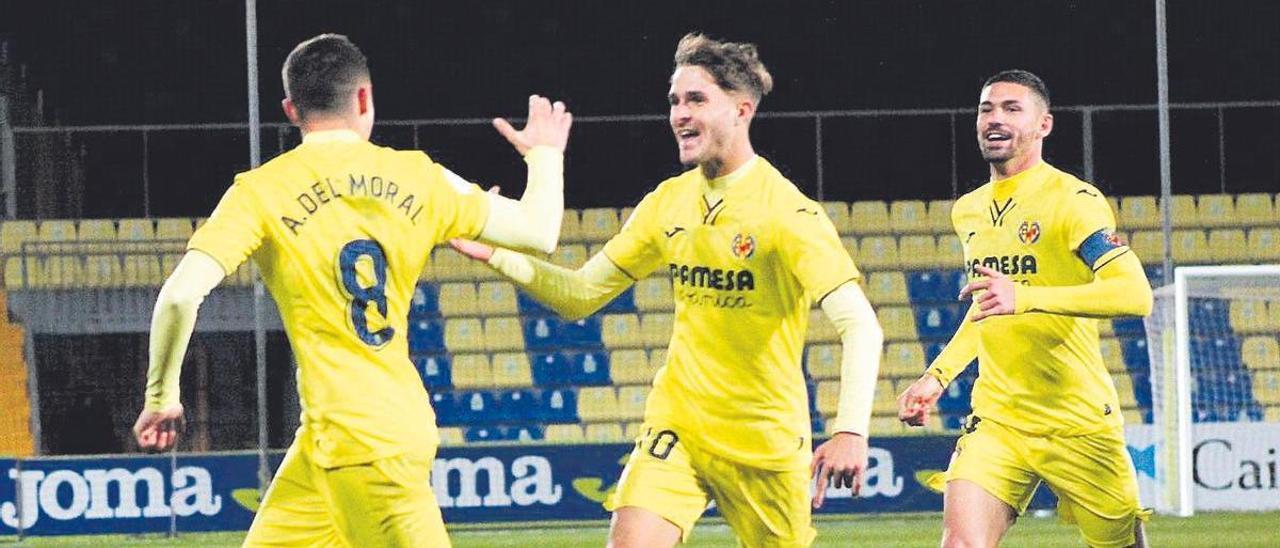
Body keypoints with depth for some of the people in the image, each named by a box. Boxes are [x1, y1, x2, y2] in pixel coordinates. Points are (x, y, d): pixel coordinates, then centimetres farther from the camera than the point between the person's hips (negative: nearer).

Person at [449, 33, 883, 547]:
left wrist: (851, 431, -36)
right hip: (675, 426, 4)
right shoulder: (668, 202, 4)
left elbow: (859, 325, -22)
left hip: (765, 441, -4)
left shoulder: (785, 210, -14)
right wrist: (496, 255, -5)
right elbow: (580, 294, 11)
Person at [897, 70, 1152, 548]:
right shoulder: (968, 212, 13)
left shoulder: (1072, 200, -10)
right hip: (996, 418, 5)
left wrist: (1025, 298, -32)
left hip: (1077, 419, -5)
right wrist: (937, 376, 18)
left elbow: (1135, 295, -24)